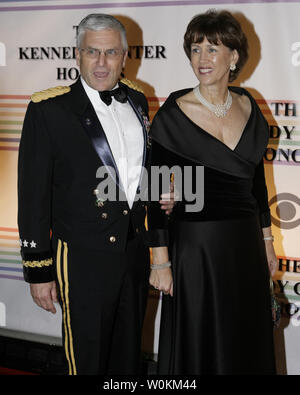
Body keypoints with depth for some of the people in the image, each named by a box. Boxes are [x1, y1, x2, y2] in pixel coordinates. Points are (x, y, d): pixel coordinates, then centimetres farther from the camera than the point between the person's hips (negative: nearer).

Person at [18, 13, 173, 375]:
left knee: (129, 357, 20)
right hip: (84, 259, -5)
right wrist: (38, 270, -11)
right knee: (88, 362, 9)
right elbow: (33, 196, -10)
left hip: (135, 251, 5)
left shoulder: (136, 101, 7)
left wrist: (159, 195, 0)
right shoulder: (48, 110, -11)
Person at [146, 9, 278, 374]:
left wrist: (266, 240, 14)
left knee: (247, 343, 17)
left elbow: (256, 178, 12)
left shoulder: (248, 106, 3)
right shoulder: (173, 114, -12)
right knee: (197, 347, 9)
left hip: (246, 244, 5)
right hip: (195, 245, -5)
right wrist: (160, 261, -13)